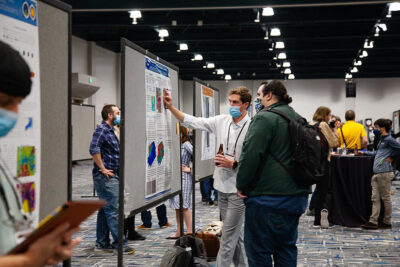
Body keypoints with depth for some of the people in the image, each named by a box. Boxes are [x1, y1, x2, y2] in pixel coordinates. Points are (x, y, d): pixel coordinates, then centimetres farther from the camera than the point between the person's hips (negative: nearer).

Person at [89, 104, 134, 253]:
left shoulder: (110, 131, 20)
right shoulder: (102, 129, -12)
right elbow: (94, 149, -25)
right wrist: (103, 169, -22)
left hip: (112, 177, 10)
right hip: (106, 178, -10)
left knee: (105, 210, 11)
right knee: (113, 210, -8)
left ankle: (102, 243, 16)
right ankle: (119, 244, -6)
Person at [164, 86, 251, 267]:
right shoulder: (221, 121, 4)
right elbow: (192, 122, 6)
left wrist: (233, 164, -20)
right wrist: (171, 107, -1)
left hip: (238, 190, -7)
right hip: (222, 187, 7)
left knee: (228, 238, -3)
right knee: (235, 235, 17)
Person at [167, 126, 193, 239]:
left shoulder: (186, 144, -9)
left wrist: (190, 169, -12)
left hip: (184, 178, -8)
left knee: (184, 206, -7)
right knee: (177, 206, 10)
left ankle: (190, 232, -1)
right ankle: (179, 232, 16)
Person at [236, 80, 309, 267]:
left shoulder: (264, 118, -13)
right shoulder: (298, 119, 13)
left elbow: (250, 155, -19)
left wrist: (241, 185, -8)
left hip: (268, 198, -8)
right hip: (297, 195, 9)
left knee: (258, 252, 0)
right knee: (286, 248, 17)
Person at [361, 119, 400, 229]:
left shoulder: (388, 139, -6)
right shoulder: (381, 140, 22)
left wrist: (390, 157, -7)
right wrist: (364, 152, 33)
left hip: (384, 173, -9)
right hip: (376, 173, 9)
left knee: (386, 198, -1)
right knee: (375, 198, 4)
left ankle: (387, 222, 6)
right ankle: (373, 221, 2)